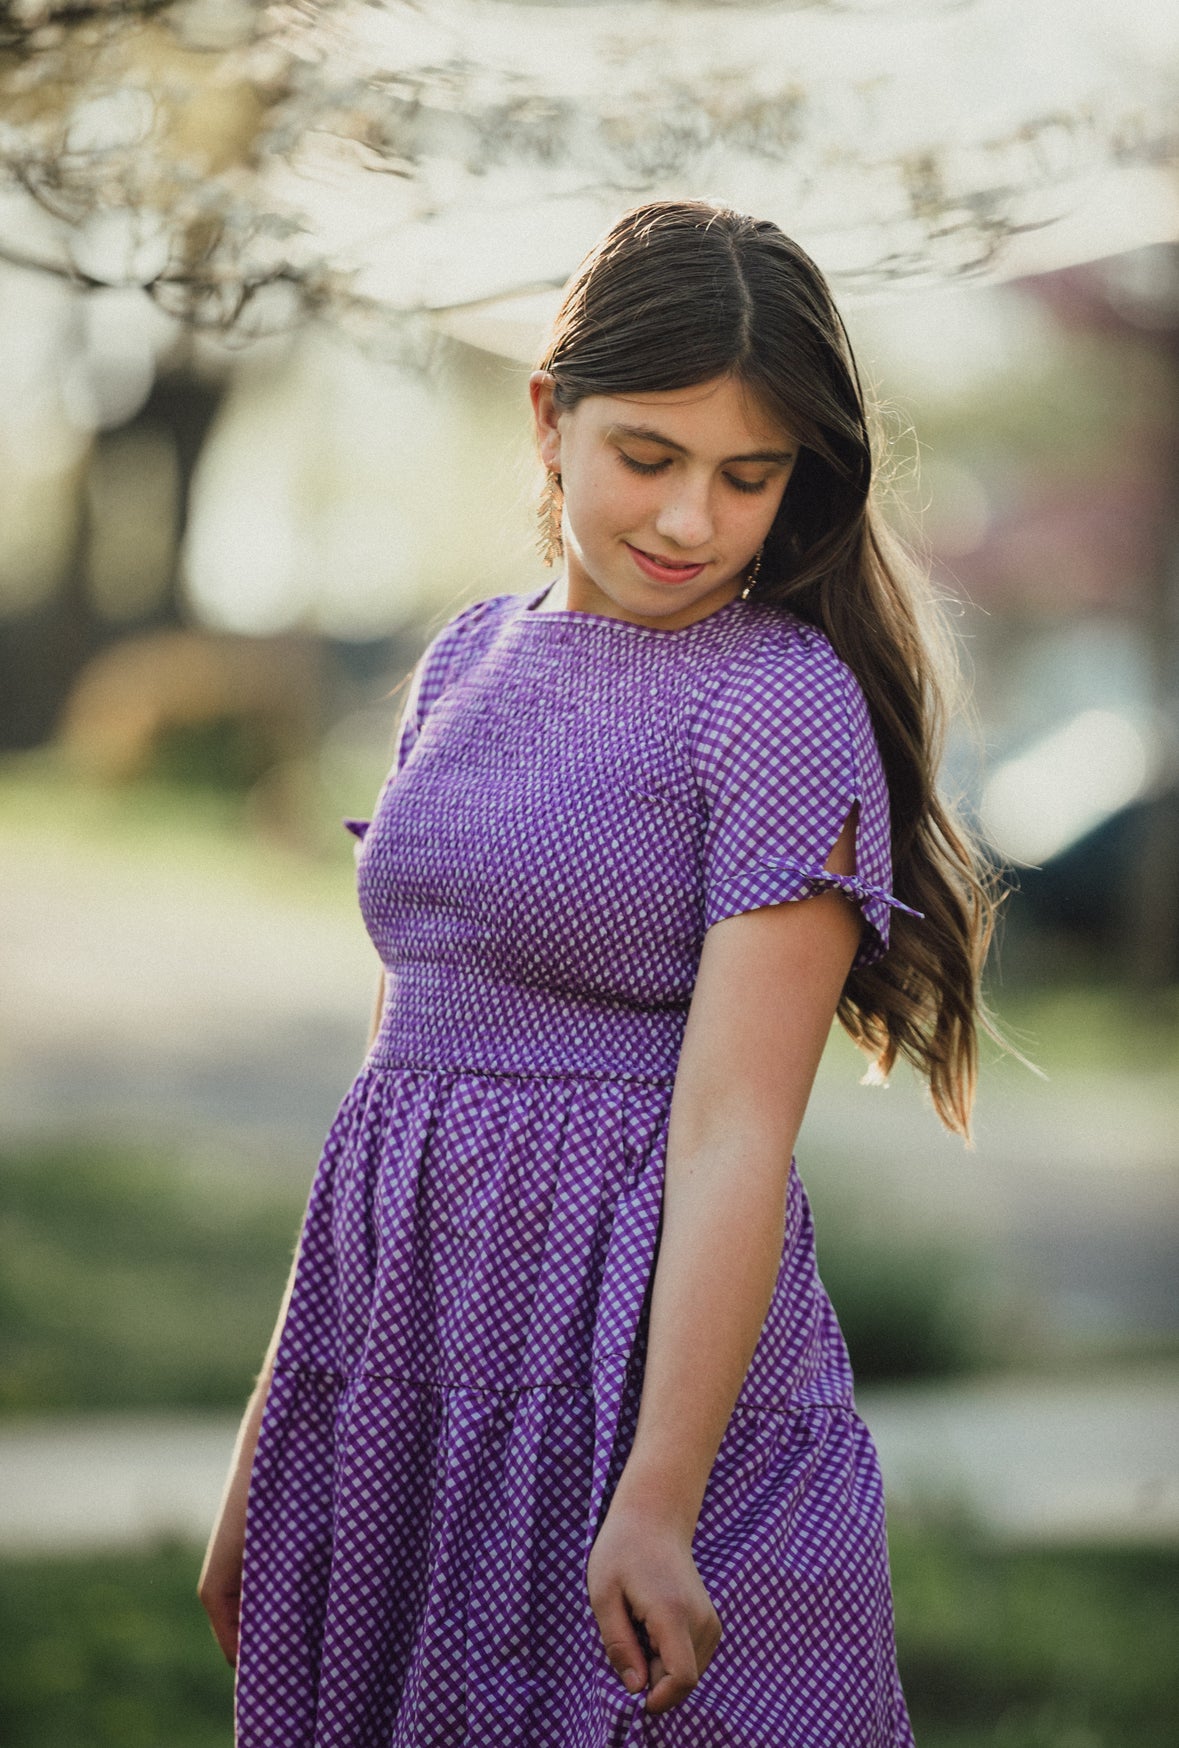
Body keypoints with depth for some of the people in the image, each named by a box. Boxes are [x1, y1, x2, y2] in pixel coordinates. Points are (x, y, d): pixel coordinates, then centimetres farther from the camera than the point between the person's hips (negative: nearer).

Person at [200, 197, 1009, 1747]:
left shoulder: (784, 703, -9)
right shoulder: (473, 659, 11)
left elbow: (734, 1133, -16)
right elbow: (398, 1059, 14)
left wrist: (658, 1501, -23)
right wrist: (270, 1444, 13)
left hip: (643, 1371, -6)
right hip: (397, 1367, 6)